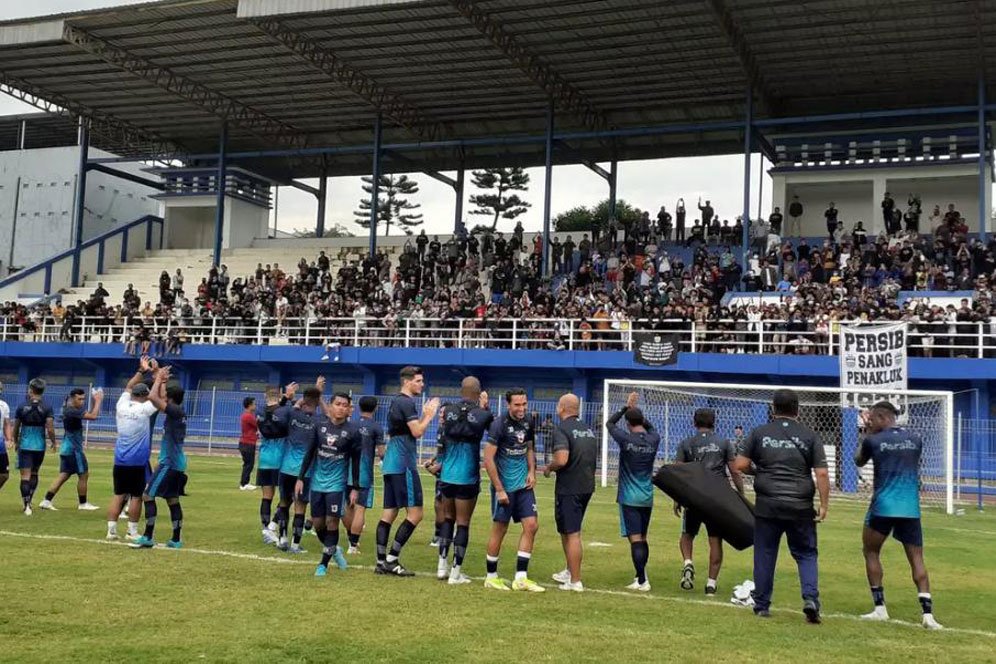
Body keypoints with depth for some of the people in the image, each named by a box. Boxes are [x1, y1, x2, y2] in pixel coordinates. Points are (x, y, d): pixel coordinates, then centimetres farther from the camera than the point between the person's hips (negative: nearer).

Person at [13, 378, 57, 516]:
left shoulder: (22, 407, -3)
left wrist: (16, 442, 21)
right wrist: (53, 442, 6)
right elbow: (50, 429, -11)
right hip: (40, 446, 1)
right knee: (34, 473, 19)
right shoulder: (47, 408, -6)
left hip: (24, 446, -1)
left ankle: (27, 505, -10)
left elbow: (16, 428, 5)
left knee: (25, 475, 0)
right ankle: (28, 501, 20)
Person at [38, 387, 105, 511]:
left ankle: (47, 501, 4)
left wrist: (95, 401, 6)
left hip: (67, 448, 10)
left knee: (64, 475, 8)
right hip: (73, 449, -10)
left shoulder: (72, 409, 12)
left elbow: (90, 414, 18)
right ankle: (83, 503, 10)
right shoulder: (71, 411, -18)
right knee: (83, 475, 1)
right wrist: (98, 401, -14)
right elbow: (93, 416, -25)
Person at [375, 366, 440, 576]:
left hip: (391, 464, 10)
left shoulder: (396, 402, 19)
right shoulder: (407, 403, -11)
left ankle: (382, 561, 8)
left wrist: (424, 414, 18)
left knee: (389, 512, 8)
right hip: (403, 464, -10)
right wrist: (429, 415, -3)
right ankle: (392, 559, -8)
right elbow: (417, 432, -17)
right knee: (415, 513, -7)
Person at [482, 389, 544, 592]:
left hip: (524, 485, 6)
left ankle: (521, 578, 5)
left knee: (531, 526, -1)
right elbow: (488, 459, -16)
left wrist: (532, 471, 3)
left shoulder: (528, 423, 5)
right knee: (499, 530, 2)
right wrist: (499, 490, -16)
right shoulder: (499, 424, -15)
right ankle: (491, 577, 17)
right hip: (504, 486, -6)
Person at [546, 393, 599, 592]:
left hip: (569, 489, -8)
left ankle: (575, 581, 1)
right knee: (568, 530, 22)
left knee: (572, 534, -3)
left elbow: (562, 460, -26)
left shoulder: (561, 429, -14)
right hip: (587, 486, 8)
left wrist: (548, 468, -5)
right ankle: (570, 571, 30)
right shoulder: (589, 430, 11)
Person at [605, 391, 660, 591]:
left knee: (635, 538, -7)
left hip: (629, 498, -5)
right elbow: (650, 427, 24)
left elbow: (609, 423, 5)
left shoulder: (625, 439, -12)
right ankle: (641, 576, 25)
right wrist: (636, 410, 20)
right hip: (647, 498, 5)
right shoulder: (654, 439, 0)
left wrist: (626, 407, 9)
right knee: (643, 538, 16)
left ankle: (642, 581, -11)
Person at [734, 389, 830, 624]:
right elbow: (821, 473, -4)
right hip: (800, 507, 0)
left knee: (764, 556, 9)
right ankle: (811, 598, -9)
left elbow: (740, 465, 1)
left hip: (767, 506, 0)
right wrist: (824, 505, 1)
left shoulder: (759, 433, 3)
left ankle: (762, 606, 15)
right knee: (806, 555, 10)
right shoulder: (810, 436, 3)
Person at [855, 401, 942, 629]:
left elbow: (858, 461, 15)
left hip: (883, 508, -3)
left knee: (871, 552, 14)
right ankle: (927, 612, -7)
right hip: (911, 509, 3)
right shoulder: (915, 439, 6)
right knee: (917, 559, 5)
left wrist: (867, 433, 21)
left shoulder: (874, 440, -4)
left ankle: (880, 608, 10)